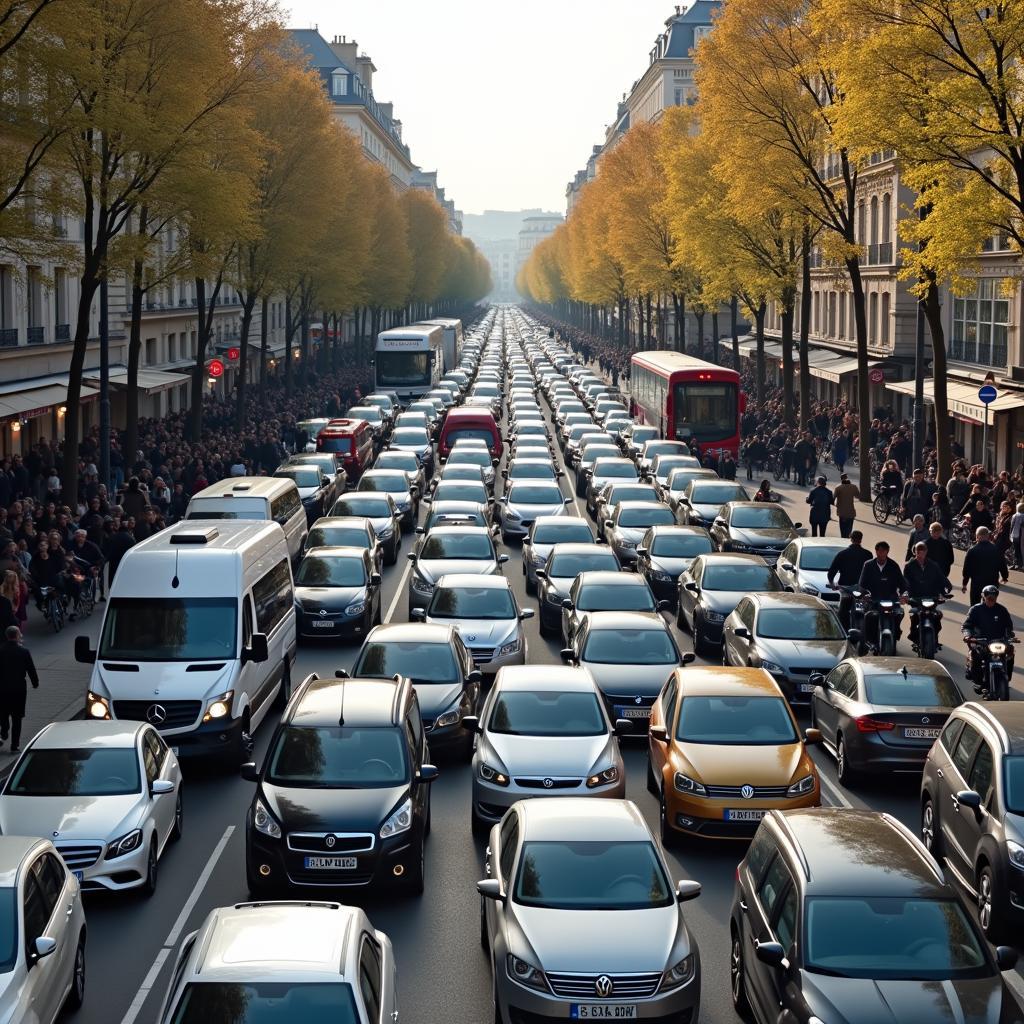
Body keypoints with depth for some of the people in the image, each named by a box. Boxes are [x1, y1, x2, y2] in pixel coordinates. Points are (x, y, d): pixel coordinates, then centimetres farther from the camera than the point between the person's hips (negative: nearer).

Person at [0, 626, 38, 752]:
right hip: (19, 688, -1)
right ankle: (15, 745, 8)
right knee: (16, 718, 7)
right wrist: (35, 683, 10)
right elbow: (31, 670, -6)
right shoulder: (23, 651, -13)